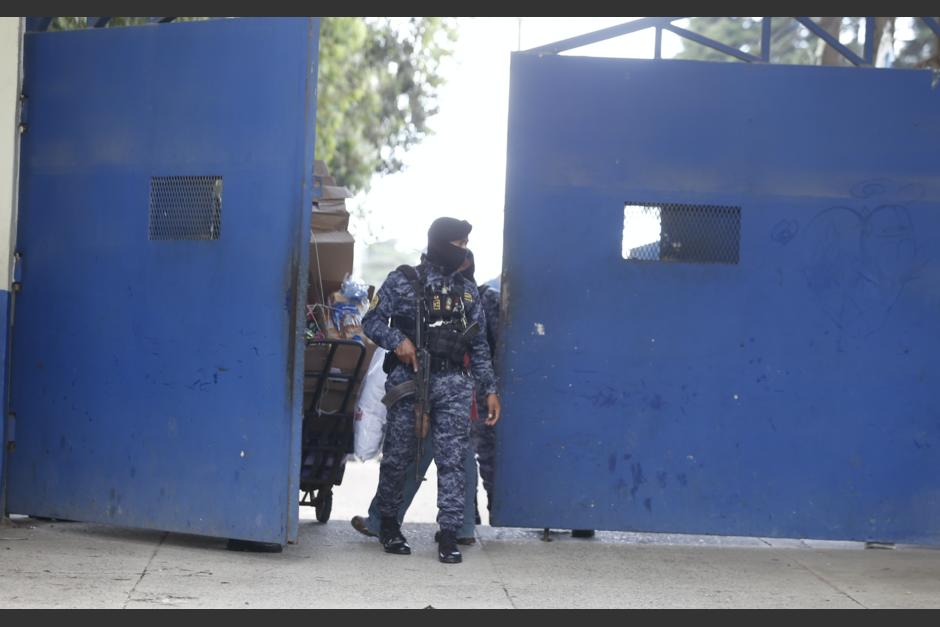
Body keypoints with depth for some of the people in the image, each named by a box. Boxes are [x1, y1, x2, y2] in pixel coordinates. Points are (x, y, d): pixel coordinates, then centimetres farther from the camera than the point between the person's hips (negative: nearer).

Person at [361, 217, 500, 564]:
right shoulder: (402, 282, 3)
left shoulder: (467, 290, 15)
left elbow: (479, 345, 16)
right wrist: (397, 340, -18)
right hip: (409, 379, -2)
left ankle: (449, 534, -5)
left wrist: (490, 389, 9)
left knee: (452, 460, -5)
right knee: (397, 456, 4)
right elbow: (372, 321, 1)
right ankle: (388, 524, 22)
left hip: (452, 383, 3)